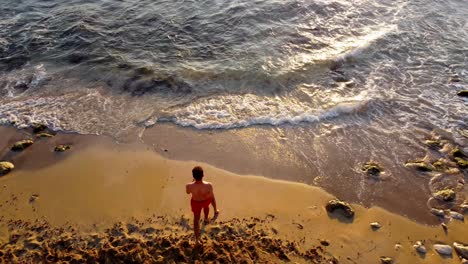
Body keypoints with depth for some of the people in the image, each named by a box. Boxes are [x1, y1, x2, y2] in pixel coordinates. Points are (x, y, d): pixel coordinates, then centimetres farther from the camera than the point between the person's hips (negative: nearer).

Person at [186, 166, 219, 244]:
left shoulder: (189, 186, -37)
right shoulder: (208, 185, -40)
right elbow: (212, 199, -23)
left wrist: (194, 181, 2)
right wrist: (215, 210, -5)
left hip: (195, 202, 0)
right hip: (206, 201, 1)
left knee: (196, 219, 25)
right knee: (206, 206, 39)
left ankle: (197, 239, 28)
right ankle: (206, 219, 66)